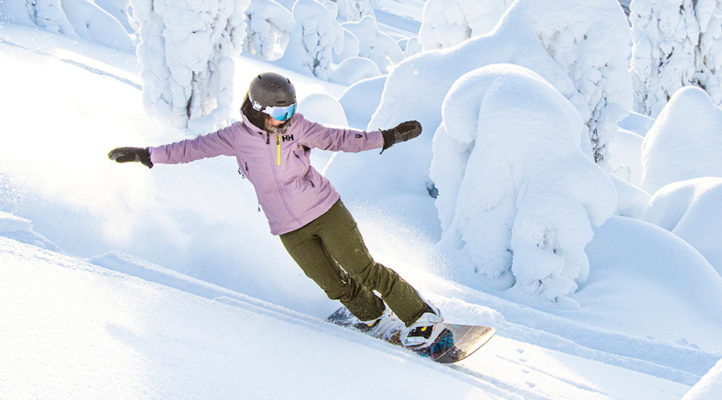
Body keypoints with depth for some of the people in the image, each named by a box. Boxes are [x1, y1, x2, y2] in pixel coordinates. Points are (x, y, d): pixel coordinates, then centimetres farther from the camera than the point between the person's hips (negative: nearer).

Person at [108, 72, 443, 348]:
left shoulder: (296, 127, -6)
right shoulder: (238, 136, -6)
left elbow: (338, 139, 1)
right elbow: (195, 147, 0)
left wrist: (387, 137, -3)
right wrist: (145, 155, 2)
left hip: (325, 210, -1)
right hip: (290, 230, 1)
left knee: (362, 268, -5)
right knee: (334, 284, 1)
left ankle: (421, 315, 5)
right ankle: (375, 316, 26)